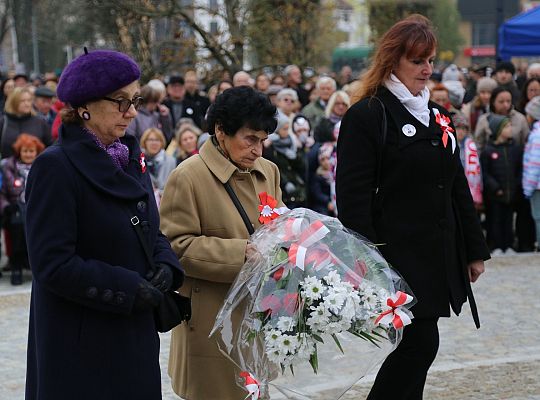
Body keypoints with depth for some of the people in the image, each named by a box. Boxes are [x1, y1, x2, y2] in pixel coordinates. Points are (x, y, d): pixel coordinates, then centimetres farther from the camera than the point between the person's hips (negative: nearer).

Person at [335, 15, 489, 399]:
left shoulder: (437, 116, 15)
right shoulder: (366, 116, -9)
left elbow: (458, 187, 19)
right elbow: (353, 198, -13)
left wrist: (474, 249, 17)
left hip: (439, 256, 7)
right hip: (399, 257, -7)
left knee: (417, 346, 9)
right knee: (421, 343, -10)